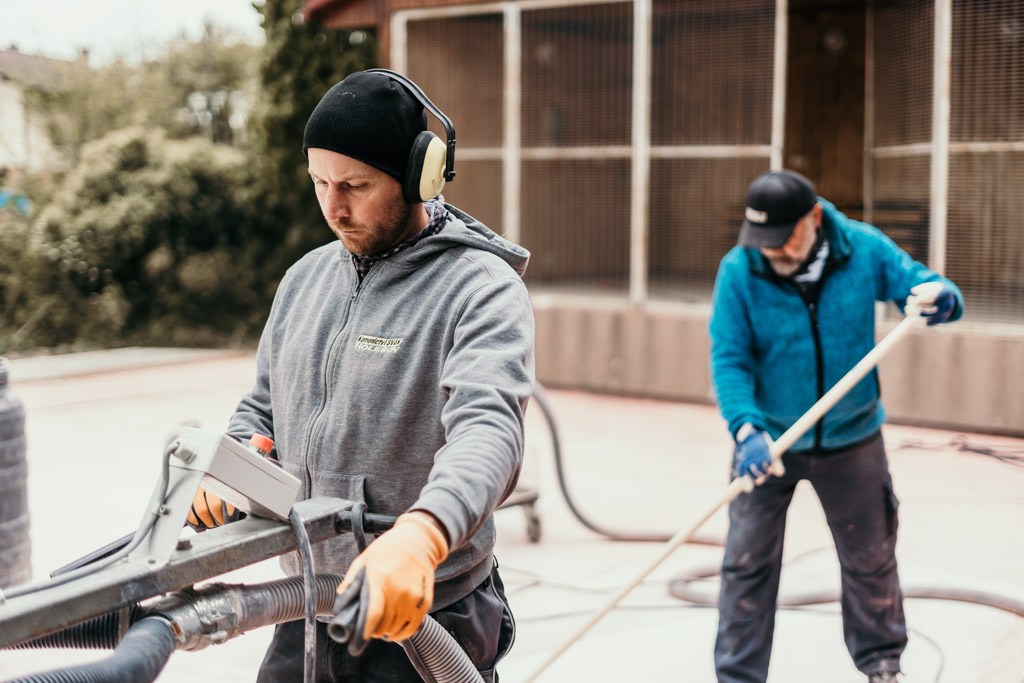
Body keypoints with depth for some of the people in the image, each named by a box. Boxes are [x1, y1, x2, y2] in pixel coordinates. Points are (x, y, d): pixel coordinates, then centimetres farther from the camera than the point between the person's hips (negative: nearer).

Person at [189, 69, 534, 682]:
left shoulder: (482, 290, -15)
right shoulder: (307, 277, 8)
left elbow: (488, 430, -31)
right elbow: (263, 409, 17)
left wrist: (419, 536, -50)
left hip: (424, 626, -6)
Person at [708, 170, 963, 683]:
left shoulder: (864, 249, -12)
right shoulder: (738, 270, -16)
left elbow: (919, 283, -5)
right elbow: (728, 359, -17)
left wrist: (943, 297, -31)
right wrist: (747, 429, -31)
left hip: (851, 440, 2)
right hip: (769, 439, -1)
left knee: (871, 559, 15)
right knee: (747, 563, 1)